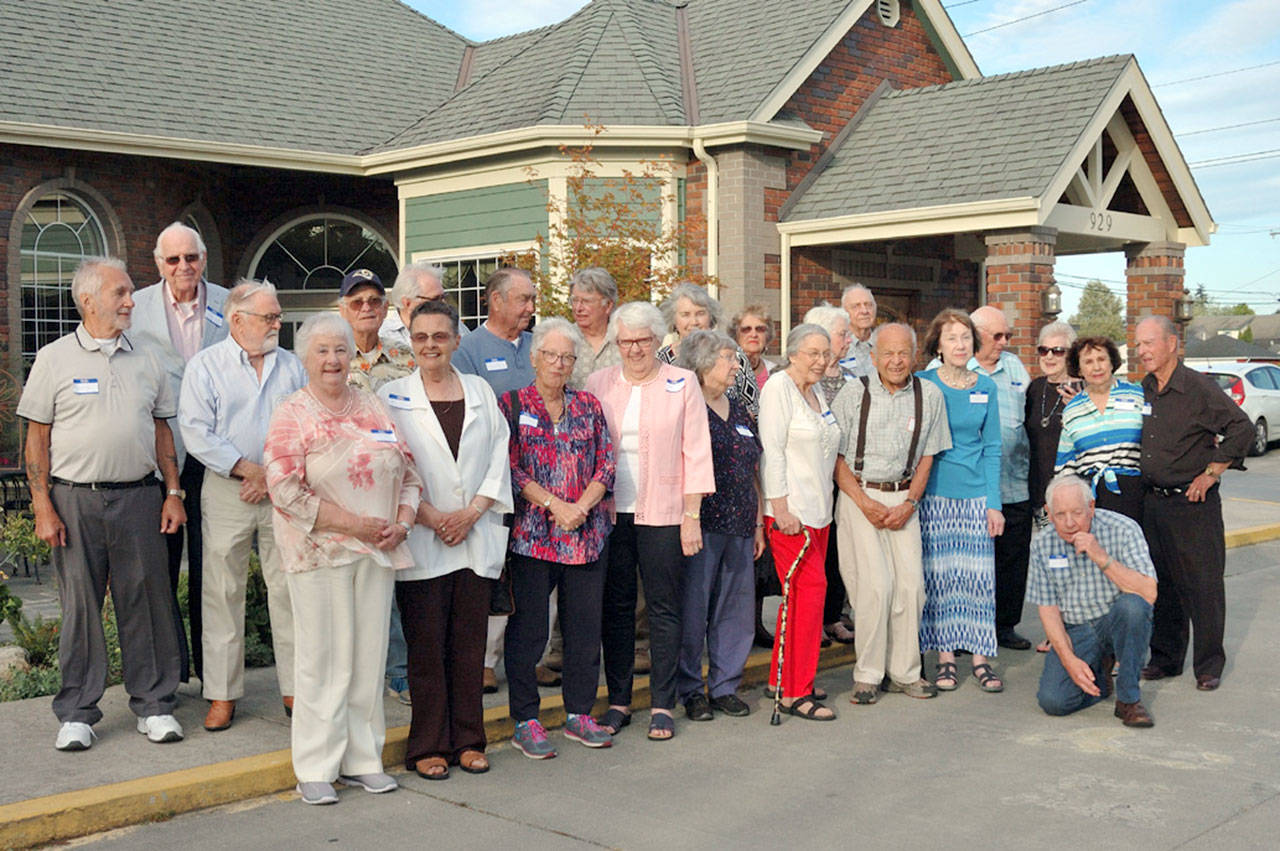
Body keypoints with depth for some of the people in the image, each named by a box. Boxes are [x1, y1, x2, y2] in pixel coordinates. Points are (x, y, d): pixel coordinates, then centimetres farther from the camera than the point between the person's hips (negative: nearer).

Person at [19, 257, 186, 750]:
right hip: (76, 500, -2)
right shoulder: (55, 360, 1)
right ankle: (77, 714, 15)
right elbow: (37, 437, 1)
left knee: (145, 601, 5)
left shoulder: (145, 361, 11)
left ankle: (154, 705, 15)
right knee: (79, 604, 4)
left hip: (139, 497, 2)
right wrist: (43, 506, -6)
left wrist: (173, 493, 8)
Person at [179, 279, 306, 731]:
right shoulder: (205, 365, 2)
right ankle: (223, 694, 11)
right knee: (223, 592, 2)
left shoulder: (292, 367, 11)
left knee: (289, 589, 3)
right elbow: (197, 432, -7)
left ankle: (295, 687, 11)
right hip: (226, 491, -2)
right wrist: (251, 470, -12)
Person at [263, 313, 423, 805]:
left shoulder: (374, 409, 13)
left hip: (377, 552, 5)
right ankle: (316, 769, 9)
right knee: (324, 659, -2)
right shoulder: (291, 416, -2)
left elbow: (409, 473, 15)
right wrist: (352, 523, -15)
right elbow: (285, 489, -12)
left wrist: (402, 521, -3)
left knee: (370, 657, 8)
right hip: (318, 553, -5)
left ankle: (362, 760, 19)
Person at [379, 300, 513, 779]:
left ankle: (467, 740, 18)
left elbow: (499, 459, 7)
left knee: (470, 645, 7)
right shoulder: (391, 397, 2)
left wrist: (470, 513, -5)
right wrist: (430, 515, -11)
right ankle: (427, 747, 11)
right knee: (426, 647, 0)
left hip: (476, 538, 3)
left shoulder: (481, 392, 11)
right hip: (421, 542, -3)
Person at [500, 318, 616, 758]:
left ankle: (579, 714, 22)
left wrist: (582, 506, -9)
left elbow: (606, 463, 7)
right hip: (532, 535, -4)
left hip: (587, 535, 4)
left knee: (585, 626, 8)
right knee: (528, 628, 0)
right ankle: (525, 721, 10)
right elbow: (509, 469, -7)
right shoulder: (512, 404, 2)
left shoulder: (588, 406, 12)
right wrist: (554, 504, -14)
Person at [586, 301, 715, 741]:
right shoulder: (599, 384, 8)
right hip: (609, 510, 2)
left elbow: (695, 452, 0)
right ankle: (618, 700, 18)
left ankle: (662, 704, 12)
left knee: (664, 606, 2)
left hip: (662, 512, -2)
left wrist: (692, 515, -6)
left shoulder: (682, 383, 2)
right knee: (615, 605, 6)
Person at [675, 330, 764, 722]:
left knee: (736, 608, 9)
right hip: (700, 524, -7)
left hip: (739, 527, 7)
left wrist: (758, 523, 17)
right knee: (692, 608, -1)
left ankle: (725, 685, 21)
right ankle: (690, 690, 11)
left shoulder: (739, 411, 17)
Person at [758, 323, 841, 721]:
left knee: (802, 594, 8)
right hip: (788, 510, -8)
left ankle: (781, 678, 18)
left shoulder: (817, 393, 18)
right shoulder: (778, 386, -7)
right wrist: (781, 508, -18)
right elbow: (771, 451, -14)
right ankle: (796, 692, -6)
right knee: (810, 588, -11)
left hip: (818, 510, 8)